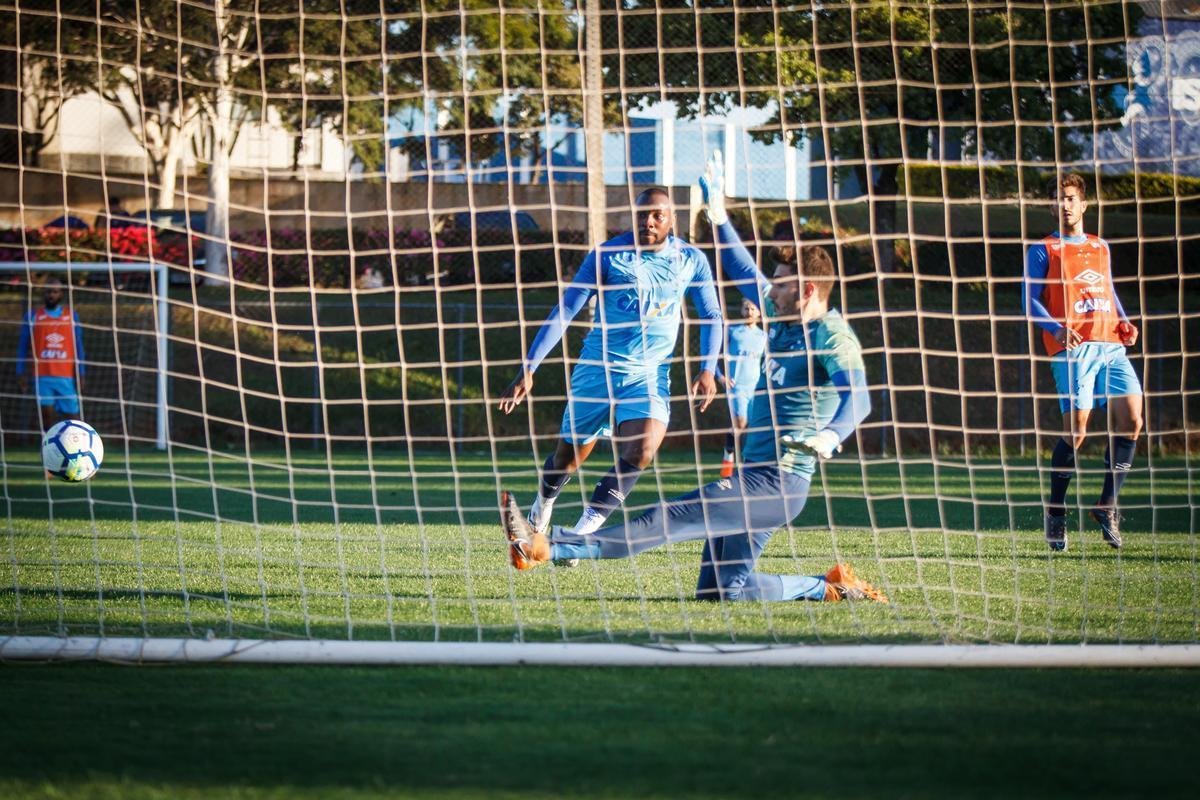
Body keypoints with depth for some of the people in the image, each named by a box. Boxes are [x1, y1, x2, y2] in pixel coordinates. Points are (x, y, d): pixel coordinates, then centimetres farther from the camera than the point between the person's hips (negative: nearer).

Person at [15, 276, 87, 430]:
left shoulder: (72, 316, 7)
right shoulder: (33, 316, 4)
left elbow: (78, 348, 8)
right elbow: (23, 346, 6)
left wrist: (80, 375, 2)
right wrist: (21, 373, 0)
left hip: (66, 377, 1)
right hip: (43, 377, -1)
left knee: (71, 415, 2)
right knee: (47, 412, -11)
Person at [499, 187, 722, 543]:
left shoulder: (691, 260, -1)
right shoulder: (608, 254, -8)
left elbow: (711, 316, 9)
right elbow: (565, 311, -9)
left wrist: (708, 370, -7)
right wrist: (528, 369, -14)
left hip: (650, 375, 1)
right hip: (598, 367, -1)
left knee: (641, 451, -24)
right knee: (569, 455, 9)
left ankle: (587, 526, -18)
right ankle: (543, 502, 42)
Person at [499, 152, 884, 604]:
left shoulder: (831, 335, -11)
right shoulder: (783, 318, 15)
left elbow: (857, 398, -27)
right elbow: (745, 273, 30)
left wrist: (829, 436, -47)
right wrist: (717, 209, 29)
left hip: (778, 481, -10)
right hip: (753, 476, 10)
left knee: (671, 519, -19)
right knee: (721, 589, 8)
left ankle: (545, 548, -29)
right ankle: (830, 588, 17)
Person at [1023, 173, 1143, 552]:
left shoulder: (1100, 247, 23)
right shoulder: (1043, 250, 7)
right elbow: (1031, 300, 1)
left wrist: (1124, 323, 12)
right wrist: (1056, 329, -17)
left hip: (1110, 346, 5)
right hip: (1073, 349, -5)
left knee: (1131, 421, -7)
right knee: (1076, 430, -12)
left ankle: (1107, 505, 6)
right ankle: (1055, 512, 5)